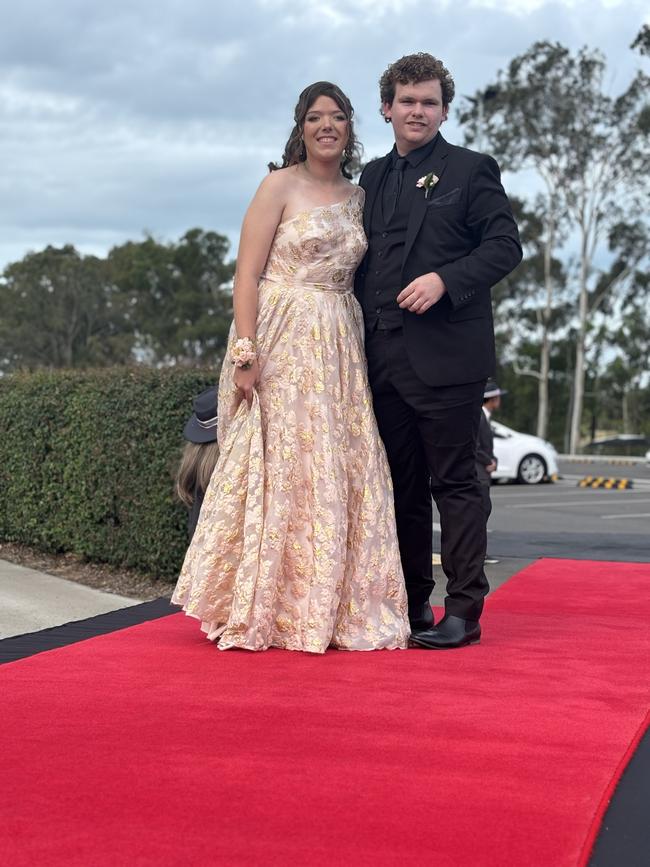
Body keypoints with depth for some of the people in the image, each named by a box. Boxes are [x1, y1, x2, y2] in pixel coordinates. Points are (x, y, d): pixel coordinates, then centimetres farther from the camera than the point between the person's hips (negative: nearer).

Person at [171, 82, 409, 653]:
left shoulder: (356, 197, 15)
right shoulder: (280, 186, -2)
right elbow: (247, 274, -8)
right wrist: (245, 354, -17)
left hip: (337, 348, 6)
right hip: (281, 343, -6)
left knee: (340, 472, 3)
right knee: (277, 468, -6)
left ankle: (327, 610, 11)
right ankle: (262, 611, 3)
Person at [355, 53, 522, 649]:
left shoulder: (471, 170, 2)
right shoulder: (373, 178, 18)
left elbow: (506, 245, -4)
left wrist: (444, 279, -17)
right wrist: (360, 338, 10)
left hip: (446, 355, -6)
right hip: (385, 358, 6)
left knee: (454, 482, -3)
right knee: (403, 484, 10)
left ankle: (464, 611, 3)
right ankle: (412, 604, 19)